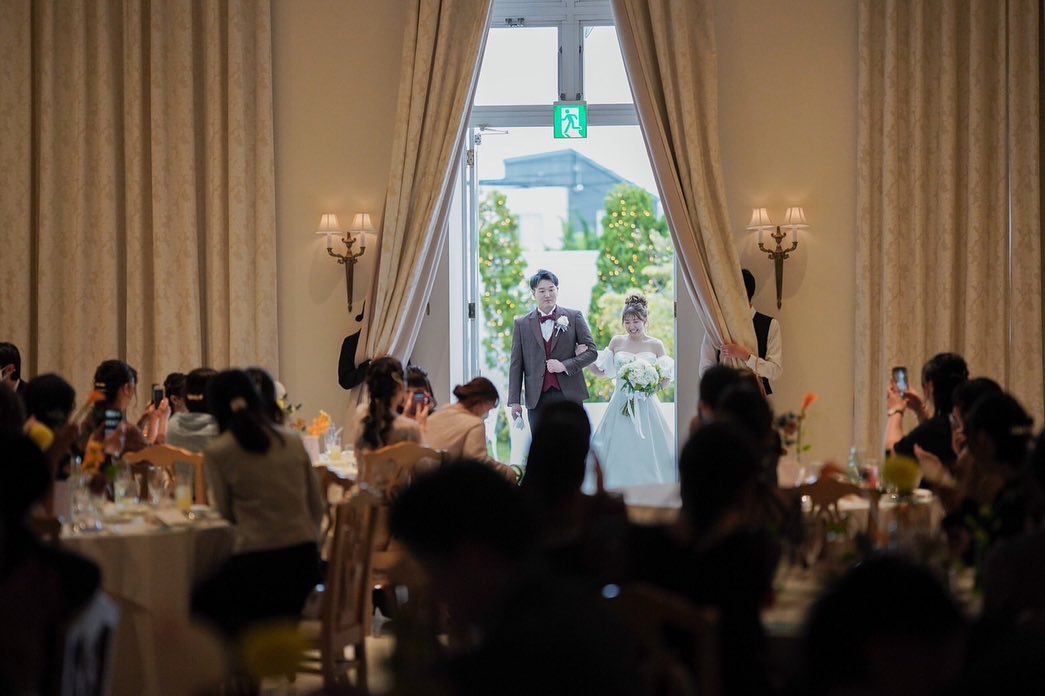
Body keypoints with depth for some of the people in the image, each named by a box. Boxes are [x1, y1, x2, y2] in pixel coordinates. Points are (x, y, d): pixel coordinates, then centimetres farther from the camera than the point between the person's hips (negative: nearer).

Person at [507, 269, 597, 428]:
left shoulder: (574, 317, 7)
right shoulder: (522, 324, 8)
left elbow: (591, 351, 5)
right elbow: (516, 365, 7)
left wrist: (565, 366, -10)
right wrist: (514, 401, 0)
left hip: (569, 396, -1)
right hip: (537, 400, 1)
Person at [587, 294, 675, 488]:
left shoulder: (655, 345, 4)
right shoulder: (617, 342, 7)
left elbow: (664, 382, 6)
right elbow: (601, 371, 12)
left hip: (646, 407, -1)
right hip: (620, 407, 1)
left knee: (646, 455, -2)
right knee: (618, 456, -2)